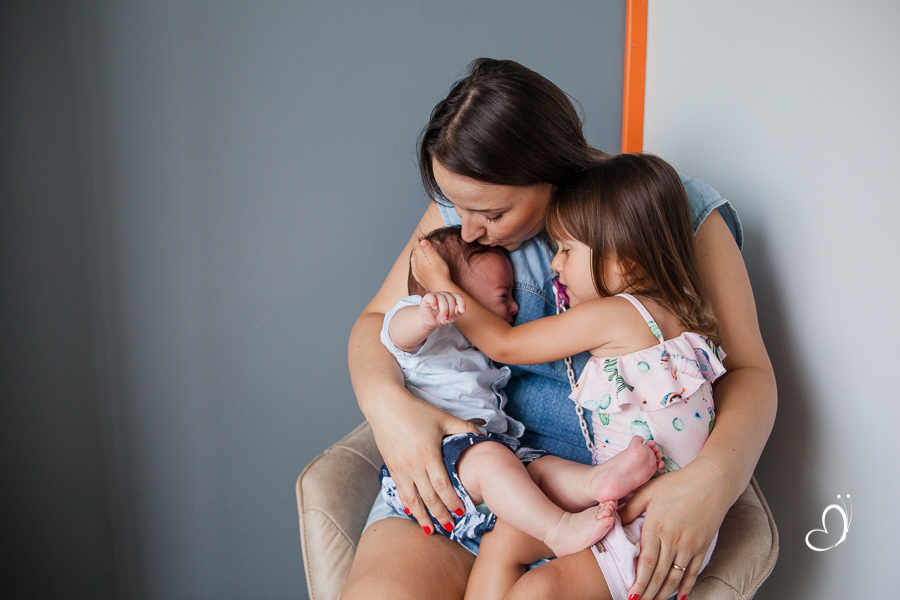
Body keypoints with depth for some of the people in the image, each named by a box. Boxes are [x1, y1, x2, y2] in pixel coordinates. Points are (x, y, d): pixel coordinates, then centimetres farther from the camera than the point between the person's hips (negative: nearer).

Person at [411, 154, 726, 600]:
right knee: (501, 543, 2)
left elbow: (505, 345, -2)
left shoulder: (612, 315, -16)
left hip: (654, 529, -9)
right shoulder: (671, 310, 9)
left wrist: (441, 284, 9)